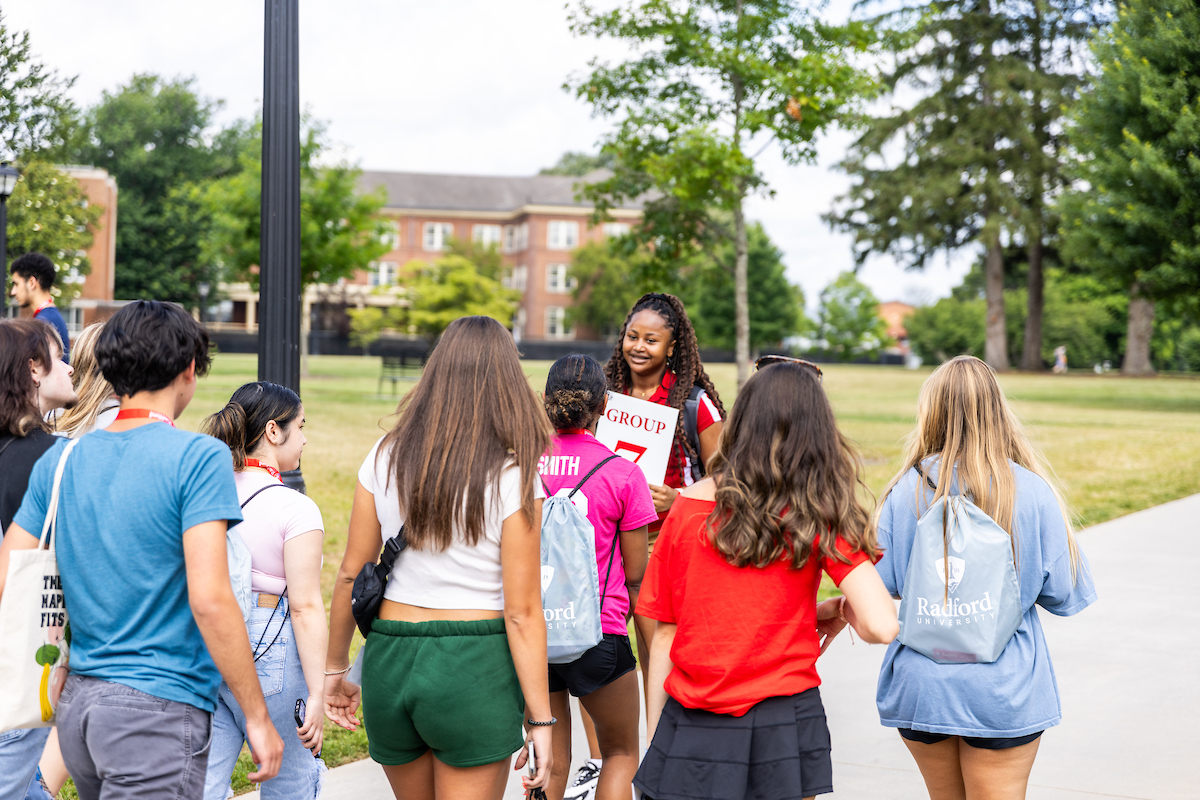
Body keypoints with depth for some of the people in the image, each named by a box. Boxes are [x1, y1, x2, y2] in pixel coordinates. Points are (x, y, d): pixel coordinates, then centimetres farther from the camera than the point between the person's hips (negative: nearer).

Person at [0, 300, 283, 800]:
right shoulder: (198, 458, -11)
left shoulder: (59, 459, 8)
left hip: (77, 703, 7)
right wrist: (257, 717, -11)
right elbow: (209, 598, -18)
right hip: (159, 707, -7)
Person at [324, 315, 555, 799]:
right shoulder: (513, 478, -9)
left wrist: (334, 668, 16)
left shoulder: (386, 458, 1)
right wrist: (540, 719, -6)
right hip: (474, 665, -4)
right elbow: (521, 613, -11)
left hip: (389, 656, 4)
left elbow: (350, 574, 4)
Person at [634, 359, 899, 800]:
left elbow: (664, 634, 2)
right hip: (783, 721, -1)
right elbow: (880, 626, -14)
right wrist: (838, 611, 8)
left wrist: (655, 733, 9)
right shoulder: (821, 516, -5)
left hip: (694, 728, 1)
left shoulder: (687, 506, -1)